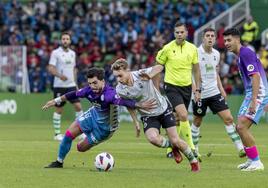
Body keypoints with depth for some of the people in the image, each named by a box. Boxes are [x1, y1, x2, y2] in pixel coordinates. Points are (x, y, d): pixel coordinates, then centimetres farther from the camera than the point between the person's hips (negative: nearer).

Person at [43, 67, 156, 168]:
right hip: (93, 114, 6)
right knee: (69, 134, 5)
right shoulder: (90, 90, -19)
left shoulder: (109, 94, -39)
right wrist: (56, 101, 9)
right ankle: (59, 162, 25)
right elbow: (75, 94, -2)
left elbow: (123, 101, -54)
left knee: (81, 148, 3)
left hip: (104, 127, -6)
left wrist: (140, 105, -71)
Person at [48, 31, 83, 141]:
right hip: (59, 86, -4)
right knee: (59, 110, 1)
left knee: (78, 106, -5)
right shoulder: (56, 53, -7)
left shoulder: (72, 53, 11)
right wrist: (59, 75, -30)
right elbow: (50, 68, -14)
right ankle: (57, 134, 11)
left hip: (71, 85, 5)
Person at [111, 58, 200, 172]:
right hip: (148, 116, 2)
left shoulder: (141, 74, -25)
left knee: (175, 140, -5)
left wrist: (150, 75, -33)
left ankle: (193, 161, 23)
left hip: (163, 108, -2)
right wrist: (135, 121, 4)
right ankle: (173, 147, 7)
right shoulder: (120, 90, -16)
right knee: (153, 138, -26)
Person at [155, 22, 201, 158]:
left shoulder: (192, 48, 2)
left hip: (186, 86, 4)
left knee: (178, 119, 10)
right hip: (171, 86, -4)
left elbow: (196, 70, 11)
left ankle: (171, 149, 25)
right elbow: (158, 68, 1)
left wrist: (198, 90, 7)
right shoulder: (167, 48, -8)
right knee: (183, 116, -20)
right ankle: (191, 149, -16)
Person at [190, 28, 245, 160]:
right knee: (197, 122, 7)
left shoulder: (216, 54, 9)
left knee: (228, 119, -4)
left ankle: (240, 149, -6)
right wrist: (195, 89, -23)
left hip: (215, 93, 5)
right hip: (200, 94, -5)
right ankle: (194, 150, 23)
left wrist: (221, 89, 14)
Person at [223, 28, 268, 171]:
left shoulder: (246, 53, -14)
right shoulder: (240, 55, 17)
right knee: (240, 128, 10)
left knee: (242, 127, -16)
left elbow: (256, 77, -22)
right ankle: (251, 160, 20)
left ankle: (256, 162, -10)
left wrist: (253, 101, -27)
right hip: (250, 94, 10)